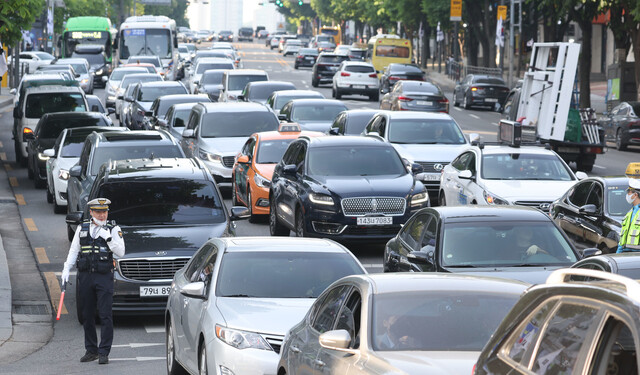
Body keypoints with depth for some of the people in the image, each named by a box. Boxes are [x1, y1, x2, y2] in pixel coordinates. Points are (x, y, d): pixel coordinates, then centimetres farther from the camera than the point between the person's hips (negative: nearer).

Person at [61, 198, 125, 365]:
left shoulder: (113, 229, 3)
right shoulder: (82, 228, 12)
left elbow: (120, 252, -4)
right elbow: (73, 251, 13)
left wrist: (108, 238, -15)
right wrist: (66, 269, 2)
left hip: (104, 277, -3)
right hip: (85, 277, 3)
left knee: (105, 316, -8)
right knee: (87, 316, 9)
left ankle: (104, 352, -6)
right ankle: (91, 350, 18)